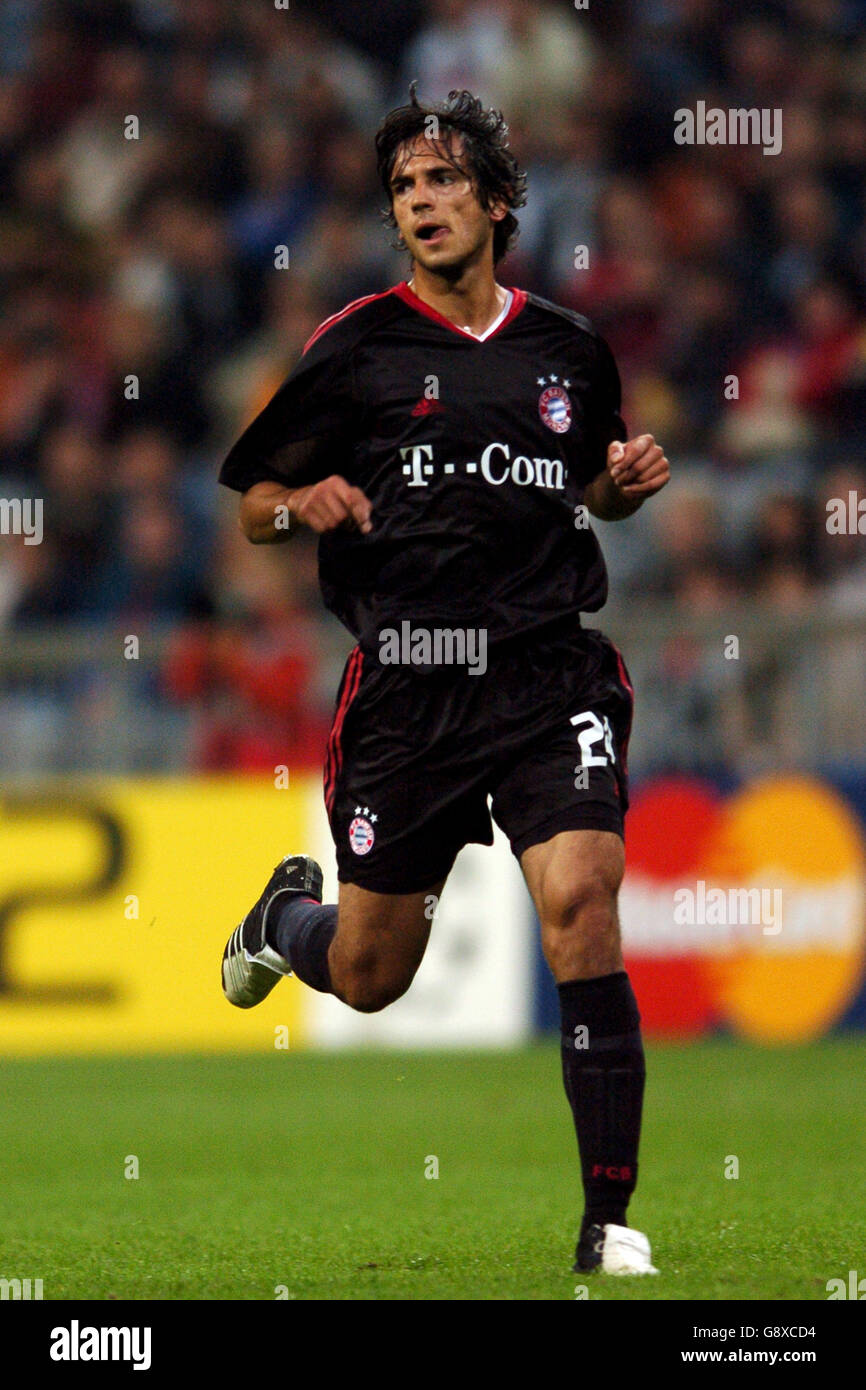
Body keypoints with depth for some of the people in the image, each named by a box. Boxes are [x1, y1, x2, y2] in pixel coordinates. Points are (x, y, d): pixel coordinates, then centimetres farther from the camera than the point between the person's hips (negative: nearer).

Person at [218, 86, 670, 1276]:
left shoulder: (571, 351, 9)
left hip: (551, 675, 1)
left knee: (581, 909, -21)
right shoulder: (355, 348, 1)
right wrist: (303, 504, -16)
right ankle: (289, 914, 48)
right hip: (406, 679, -1)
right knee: (367, 978, 9)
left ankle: (609, 1220, -14)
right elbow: (252, 505, 6)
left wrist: (630, 480, 3)